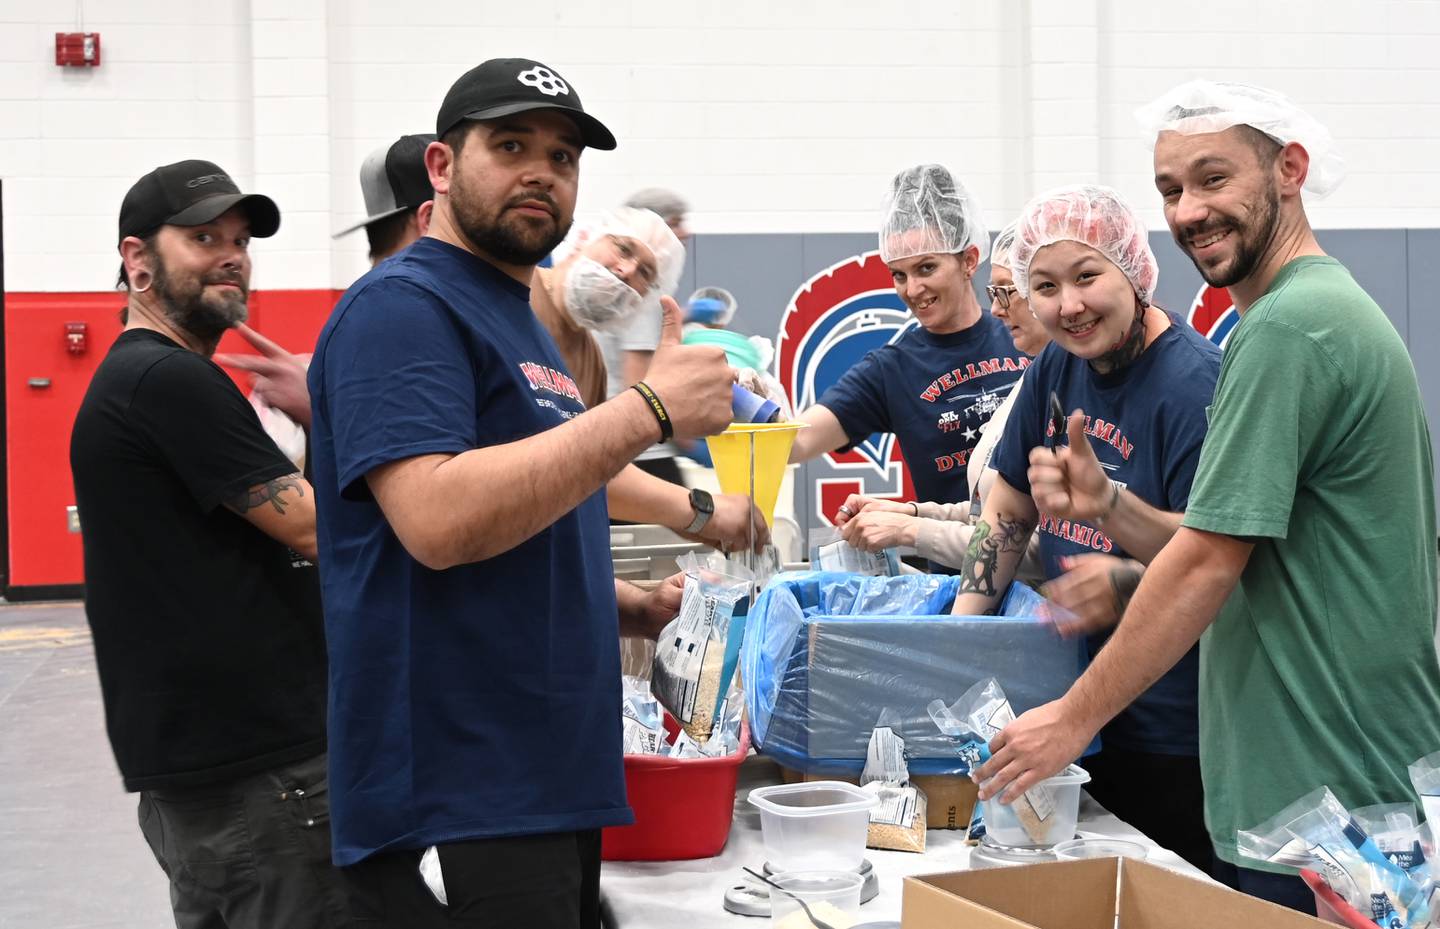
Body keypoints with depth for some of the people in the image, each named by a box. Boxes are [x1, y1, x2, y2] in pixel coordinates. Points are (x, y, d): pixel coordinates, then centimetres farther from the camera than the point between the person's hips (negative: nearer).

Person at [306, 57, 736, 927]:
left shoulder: (530, 327, 18)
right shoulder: (401, 307, -10)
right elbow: (438, 519, -25)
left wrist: (636, 608, 10)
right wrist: (651, 406, -22)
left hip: (552, 787, 9)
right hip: (456, 809, -9)